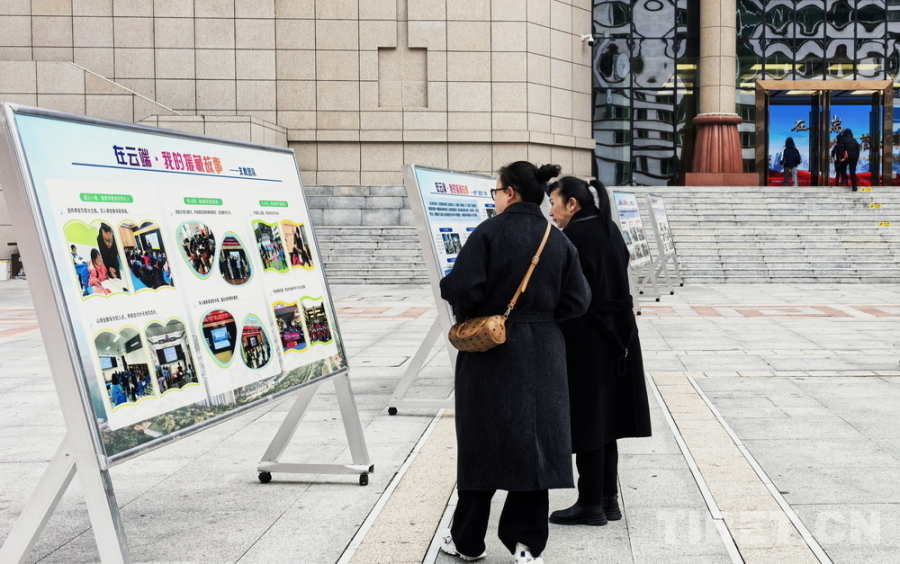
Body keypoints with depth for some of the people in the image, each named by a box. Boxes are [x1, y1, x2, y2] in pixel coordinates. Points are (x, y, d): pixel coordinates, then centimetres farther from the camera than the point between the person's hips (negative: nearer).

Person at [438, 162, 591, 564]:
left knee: (484, 442, 7)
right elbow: (577, 300, 1)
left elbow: (463, 288, -19)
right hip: (543, 355, 4)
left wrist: (446, 287, 2)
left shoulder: (490, 232, -11)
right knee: (535, 444, 9)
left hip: (492, 353, -4)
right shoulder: (559, 241, 4)